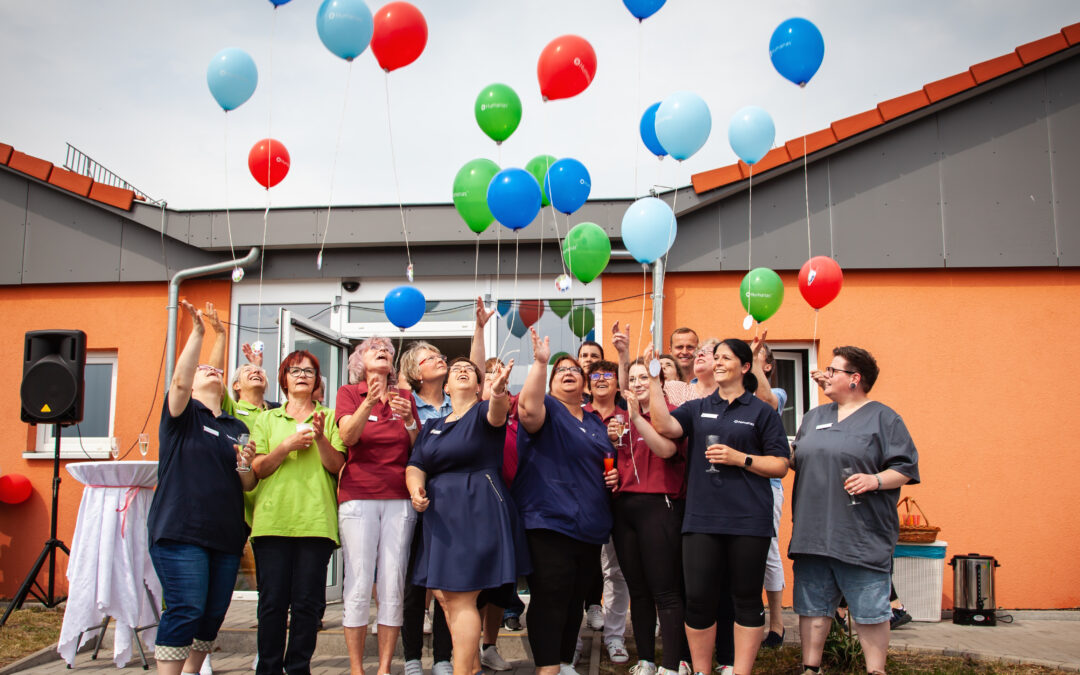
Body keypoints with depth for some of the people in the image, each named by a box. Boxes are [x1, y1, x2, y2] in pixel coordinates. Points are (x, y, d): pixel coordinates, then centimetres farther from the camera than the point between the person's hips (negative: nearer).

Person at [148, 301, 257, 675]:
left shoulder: (237, 428, 17)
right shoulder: (183, 415, 5)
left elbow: (248, 485, 16)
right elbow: (179, 381, -18)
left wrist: (246, 464, -6)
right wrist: (197, 332, -21)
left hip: (226, 534, 6)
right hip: (180, 531, -5)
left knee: (213, 614, 8)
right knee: (186, 610, -13)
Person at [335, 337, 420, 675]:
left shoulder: (405, 398, 15)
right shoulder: (349, 393, 8)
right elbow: (348, 436, -10)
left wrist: (409, 421, -9)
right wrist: (369, 402, -25)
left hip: (399, 498, 2)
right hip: (358, 496, -2)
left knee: (393, 586, -1)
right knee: (359, 585, -6)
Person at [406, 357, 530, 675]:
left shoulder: (483, 412, -1)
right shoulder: (431, 427, 18)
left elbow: (496, 414, -25)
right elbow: (415, 466, 11)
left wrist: (499, 394, -49)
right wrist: (415, 488, -12)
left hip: (478, 511, -7)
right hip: (440, 514, 7)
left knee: (460, 597, -8)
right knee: (443, 595, 8)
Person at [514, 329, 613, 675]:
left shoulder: (595, 422, 19)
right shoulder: (547, 410, -3)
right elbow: (528, 408, -28)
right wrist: (540, 361, -34)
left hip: (590, 525, 8)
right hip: (550, 521, -7)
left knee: (575, 600, 15)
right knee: (550, 598, -9)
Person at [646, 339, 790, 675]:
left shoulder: (761, 412, 6)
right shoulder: (697, 408, 14)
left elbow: (780, 466, 3)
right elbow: (665, 425, -5)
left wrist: (740, 458, -10)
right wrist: (655, 379, -9)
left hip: (747, 521, -2)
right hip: (701, 518, 2)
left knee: (746, 598, 4)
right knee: (698, 598, 2)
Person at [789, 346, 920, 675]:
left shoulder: (882, 417, 1)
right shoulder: (814, 416, 18)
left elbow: (906, 468, -5)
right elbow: (795, 459, 26)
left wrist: (875, 480, -20)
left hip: (861, 537, -5)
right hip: (813, 533, 6)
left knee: (870, 611, 1)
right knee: (812, 606, 10)